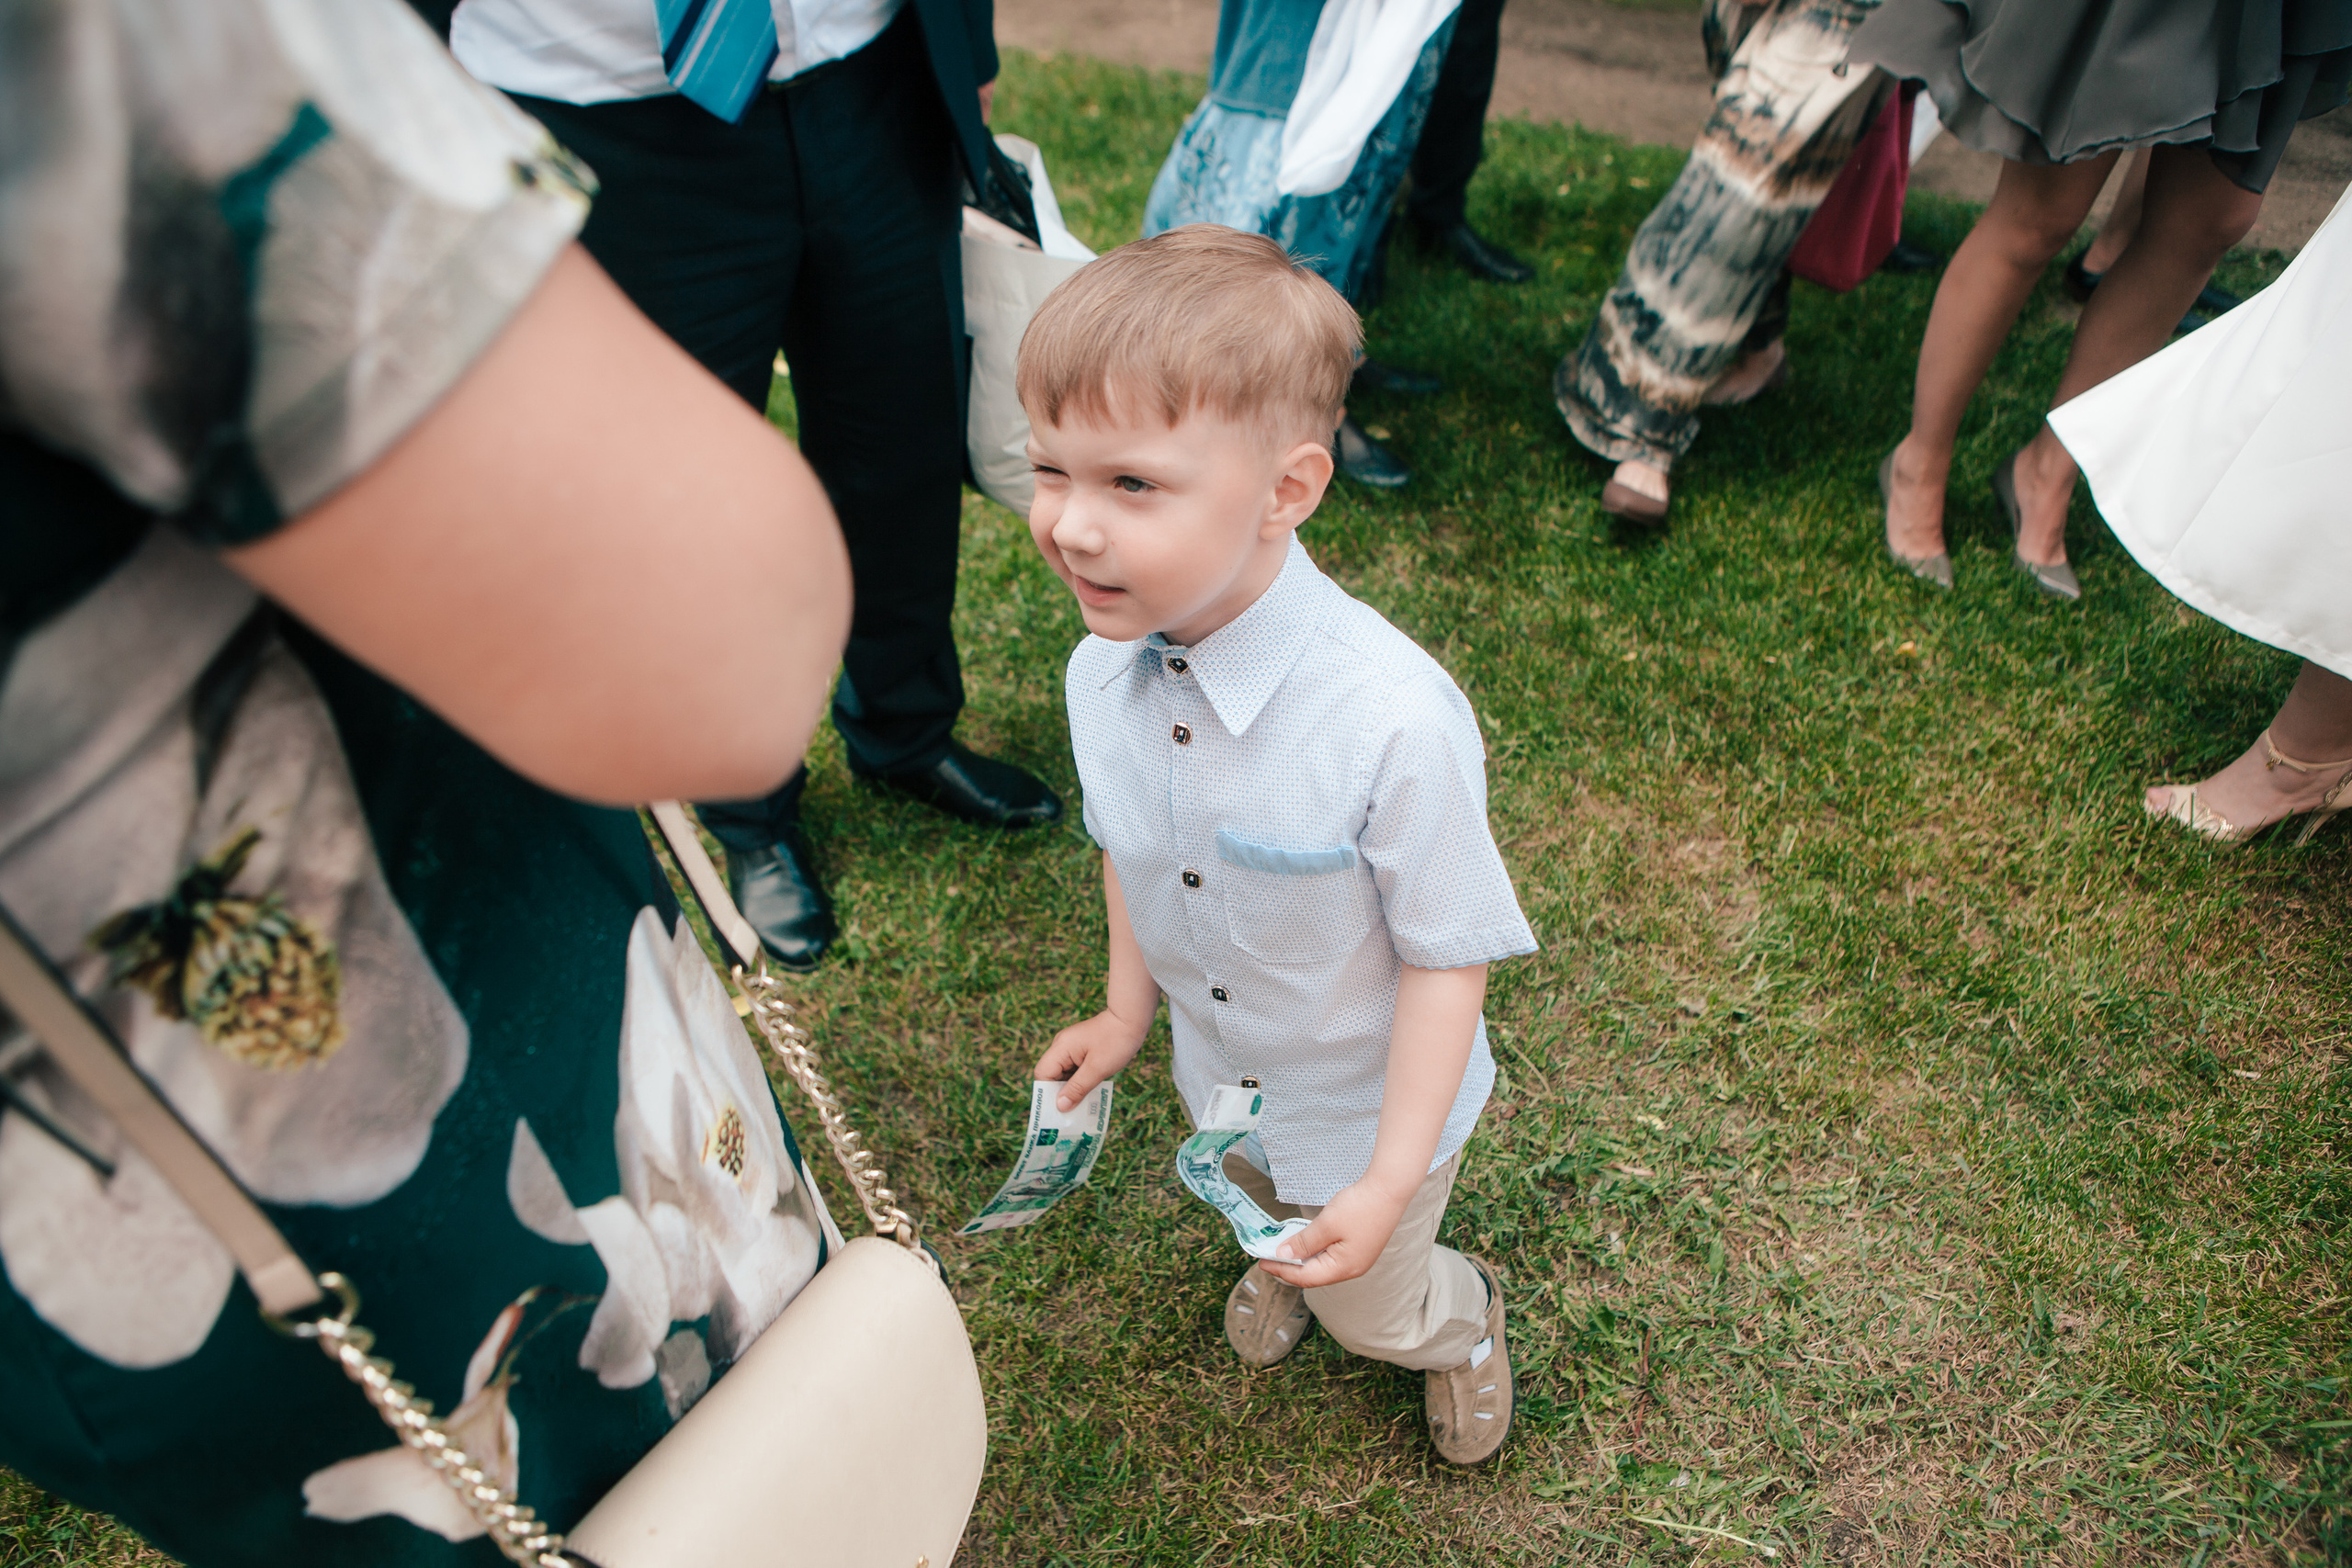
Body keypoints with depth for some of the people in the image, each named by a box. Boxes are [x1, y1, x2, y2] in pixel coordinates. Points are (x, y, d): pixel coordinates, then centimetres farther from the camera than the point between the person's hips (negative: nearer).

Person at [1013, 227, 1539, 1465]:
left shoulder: (1394, 722, -40)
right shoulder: (1101, 675, -21)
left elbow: (1447, 955, -28)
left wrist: (1390, 1182, -24)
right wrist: (1129, 1009, 7)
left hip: (1368, 1099, -4)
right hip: (1217, 1081, 5)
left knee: (1375, 1310, 22)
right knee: (1253, 1207, 35)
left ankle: (1463, 1323, 57)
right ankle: (1281, 1257, 71)